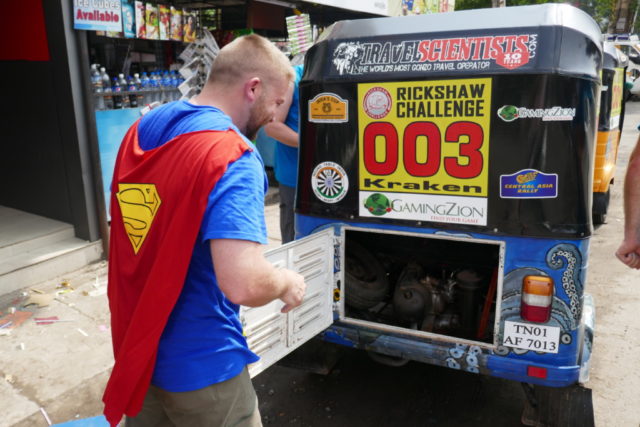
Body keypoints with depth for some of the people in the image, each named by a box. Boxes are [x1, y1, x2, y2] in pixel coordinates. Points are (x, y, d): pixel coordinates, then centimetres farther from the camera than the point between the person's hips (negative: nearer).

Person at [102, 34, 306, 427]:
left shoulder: (141, 131, 3)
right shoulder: (232, 155, -24)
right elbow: (242, 284, -32)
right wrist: (286, 283, -12)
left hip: (135, 347, 7)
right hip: (199, 363, -7)